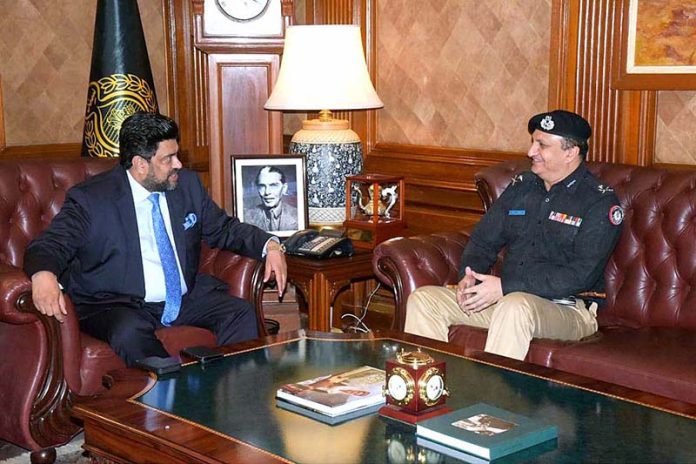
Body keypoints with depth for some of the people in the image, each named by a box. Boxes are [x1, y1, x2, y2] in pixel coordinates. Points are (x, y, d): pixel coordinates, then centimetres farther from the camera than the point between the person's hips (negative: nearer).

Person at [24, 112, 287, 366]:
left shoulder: (187, 185, 8)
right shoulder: (89, 199, -7)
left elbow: (224, 229, 18)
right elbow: (49, 246, -10)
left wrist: (270, 246, -1)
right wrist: (43, 275, -36)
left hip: (187, 299, 5)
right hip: (118, 306, -4)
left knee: (242, 313, -18)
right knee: (129, 332, -36)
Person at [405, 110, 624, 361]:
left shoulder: (600, 202, -7)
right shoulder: (522, 186, 14)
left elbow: (581, 275, -18)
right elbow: (483, 238, 17)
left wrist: (505, 286, -22)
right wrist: (468, 276, -7)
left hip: (567, 309, -6)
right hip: (506, 297, 7)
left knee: (516, 305, -40)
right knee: (422, 299, -7)